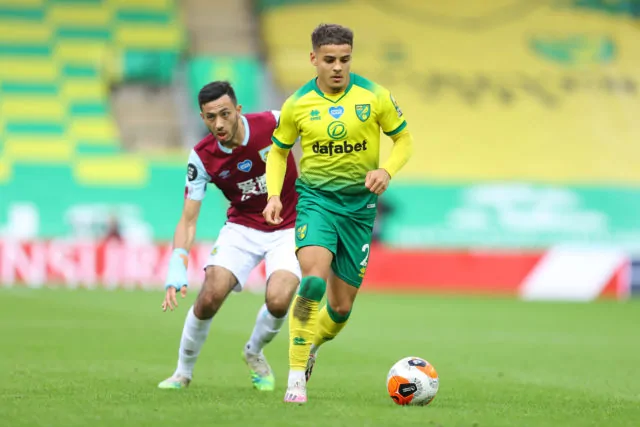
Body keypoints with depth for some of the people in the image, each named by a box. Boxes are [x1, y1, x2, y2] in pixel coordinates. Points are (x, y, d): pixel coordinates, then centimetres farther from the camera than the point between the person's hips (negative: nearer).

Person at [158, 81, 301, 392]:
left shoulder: (273, 124, -21)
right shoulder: (202, 157, -15)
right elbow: (188, 220, -13)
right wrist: (176, 270, -27)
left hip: (288, 229, -1)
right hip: (242, 228, 1)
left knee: (278, 301, -24)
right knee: (211, 296, -19)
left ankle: (255, 353, 12)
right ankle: (183, 372, 6)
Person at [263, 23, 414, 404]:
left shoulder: (375, 97, -5)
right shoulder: (298, 104, -4)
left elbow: (404, 140, 6)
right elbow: (278, 151, 11)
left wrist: (387, 171, -14)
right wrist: (274, 194, -4)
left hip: (359, 204, 2)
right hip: (316, 197, -2)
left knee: (342, 307, 7)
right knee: (314, 279, -27)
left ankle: (312, 346, 40)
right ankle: (296, 374, -18)